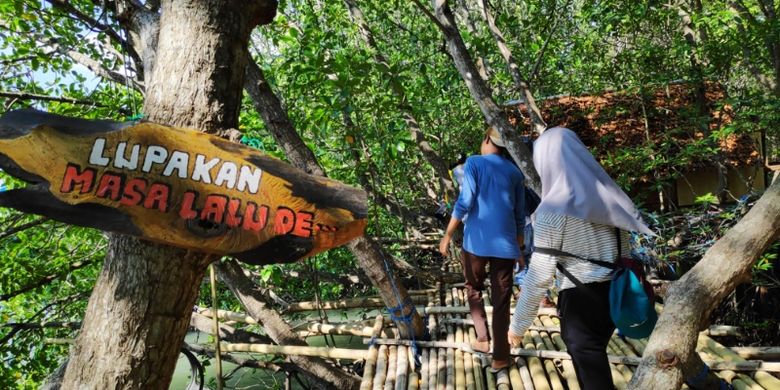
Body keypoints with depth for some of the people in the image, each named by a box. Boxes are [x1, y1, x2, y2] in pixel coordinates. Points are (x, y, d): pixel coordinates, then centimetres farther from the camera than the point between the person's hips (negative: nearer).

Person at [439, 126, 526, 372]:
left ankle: (482, 339, 20)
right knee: (501, 300, 7)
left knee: (474, 289, 20)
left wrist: (448, 235, -4)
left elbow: (465, 202, -10)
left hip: (476, 241, -2)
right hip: (505, 243, 3)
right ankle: (500, 356, 12)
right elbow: (520, 215, 14)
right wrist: (519, 248, 23)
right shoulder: (514, 172, 12)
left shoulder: (474, 163, 0)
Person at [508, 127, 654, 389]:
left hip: (581, 299, -7)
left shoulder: (553, 209, -17)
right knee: (594, 364, 28)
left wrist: (519, 324, -6)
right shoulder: (609, 195, 4)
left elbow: (540, 275, -16)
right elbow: (624, 253, 11)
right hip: (616, 294, 8)